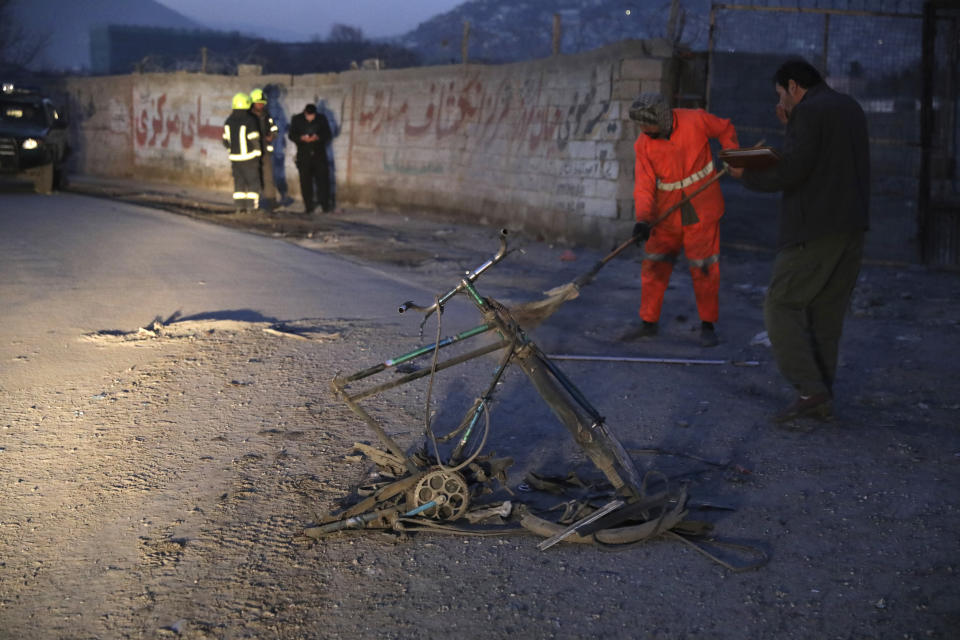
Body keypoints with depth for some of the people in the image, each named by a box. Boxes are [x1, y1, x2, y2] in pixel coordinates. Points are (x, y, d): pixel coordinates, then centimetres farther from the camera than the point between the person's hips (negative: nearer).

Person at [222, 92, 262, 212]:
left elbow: (226, 141, 8)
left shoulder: (228, 122, 2)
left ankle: (239, 206, 13)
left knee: (239, 181, 13)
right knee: (253, 181, 3)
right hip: (249, 157, -5)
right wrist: (257, 156, -5)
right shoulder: (249, 121, -17)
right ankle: (251, 206, 0)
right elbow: (255, 140, -16)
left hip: (235, 157, 5)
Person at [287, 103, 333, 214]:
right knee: (305, 181, -1)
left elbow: (328, 134, 2)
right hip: (304, 155, 0)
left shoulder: (322, 118, 1)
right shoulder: (296, 119, 1)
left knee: (323, 179, -2)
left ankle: (325, 205, 7)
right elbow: (291, 135, 2)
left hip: (319, 154, 0)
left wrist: (318, 137, -18)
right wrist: (302, 138, -18)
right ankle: (308, 206, 6)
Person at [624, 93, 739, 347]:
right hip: (666, 213, 3)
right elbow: (644, 184, -11)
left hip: (701, 210, -3)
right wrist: (643, 218, -23)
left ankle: (707, 326, 13)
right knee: (653, 266, 4)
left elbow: (725, 129, 7)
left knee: (704, 268, 0)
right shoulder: (643, 144, -6)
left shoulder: (696, 120, -13)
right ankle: (649, 322, 18)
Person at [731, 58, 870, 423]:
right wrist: (791, 129, 20)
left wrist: (747, 175, -2)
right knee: (826, 314, 12)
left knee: (781, 305, -4)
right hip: (851, 229, 9)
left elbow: (790, 172, -18)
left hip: (815, 231, -9)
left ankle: (810, 391, -12)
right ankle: (821, 398, 14)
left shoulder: (809, 112, -11)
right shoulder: (850, 109, 18)